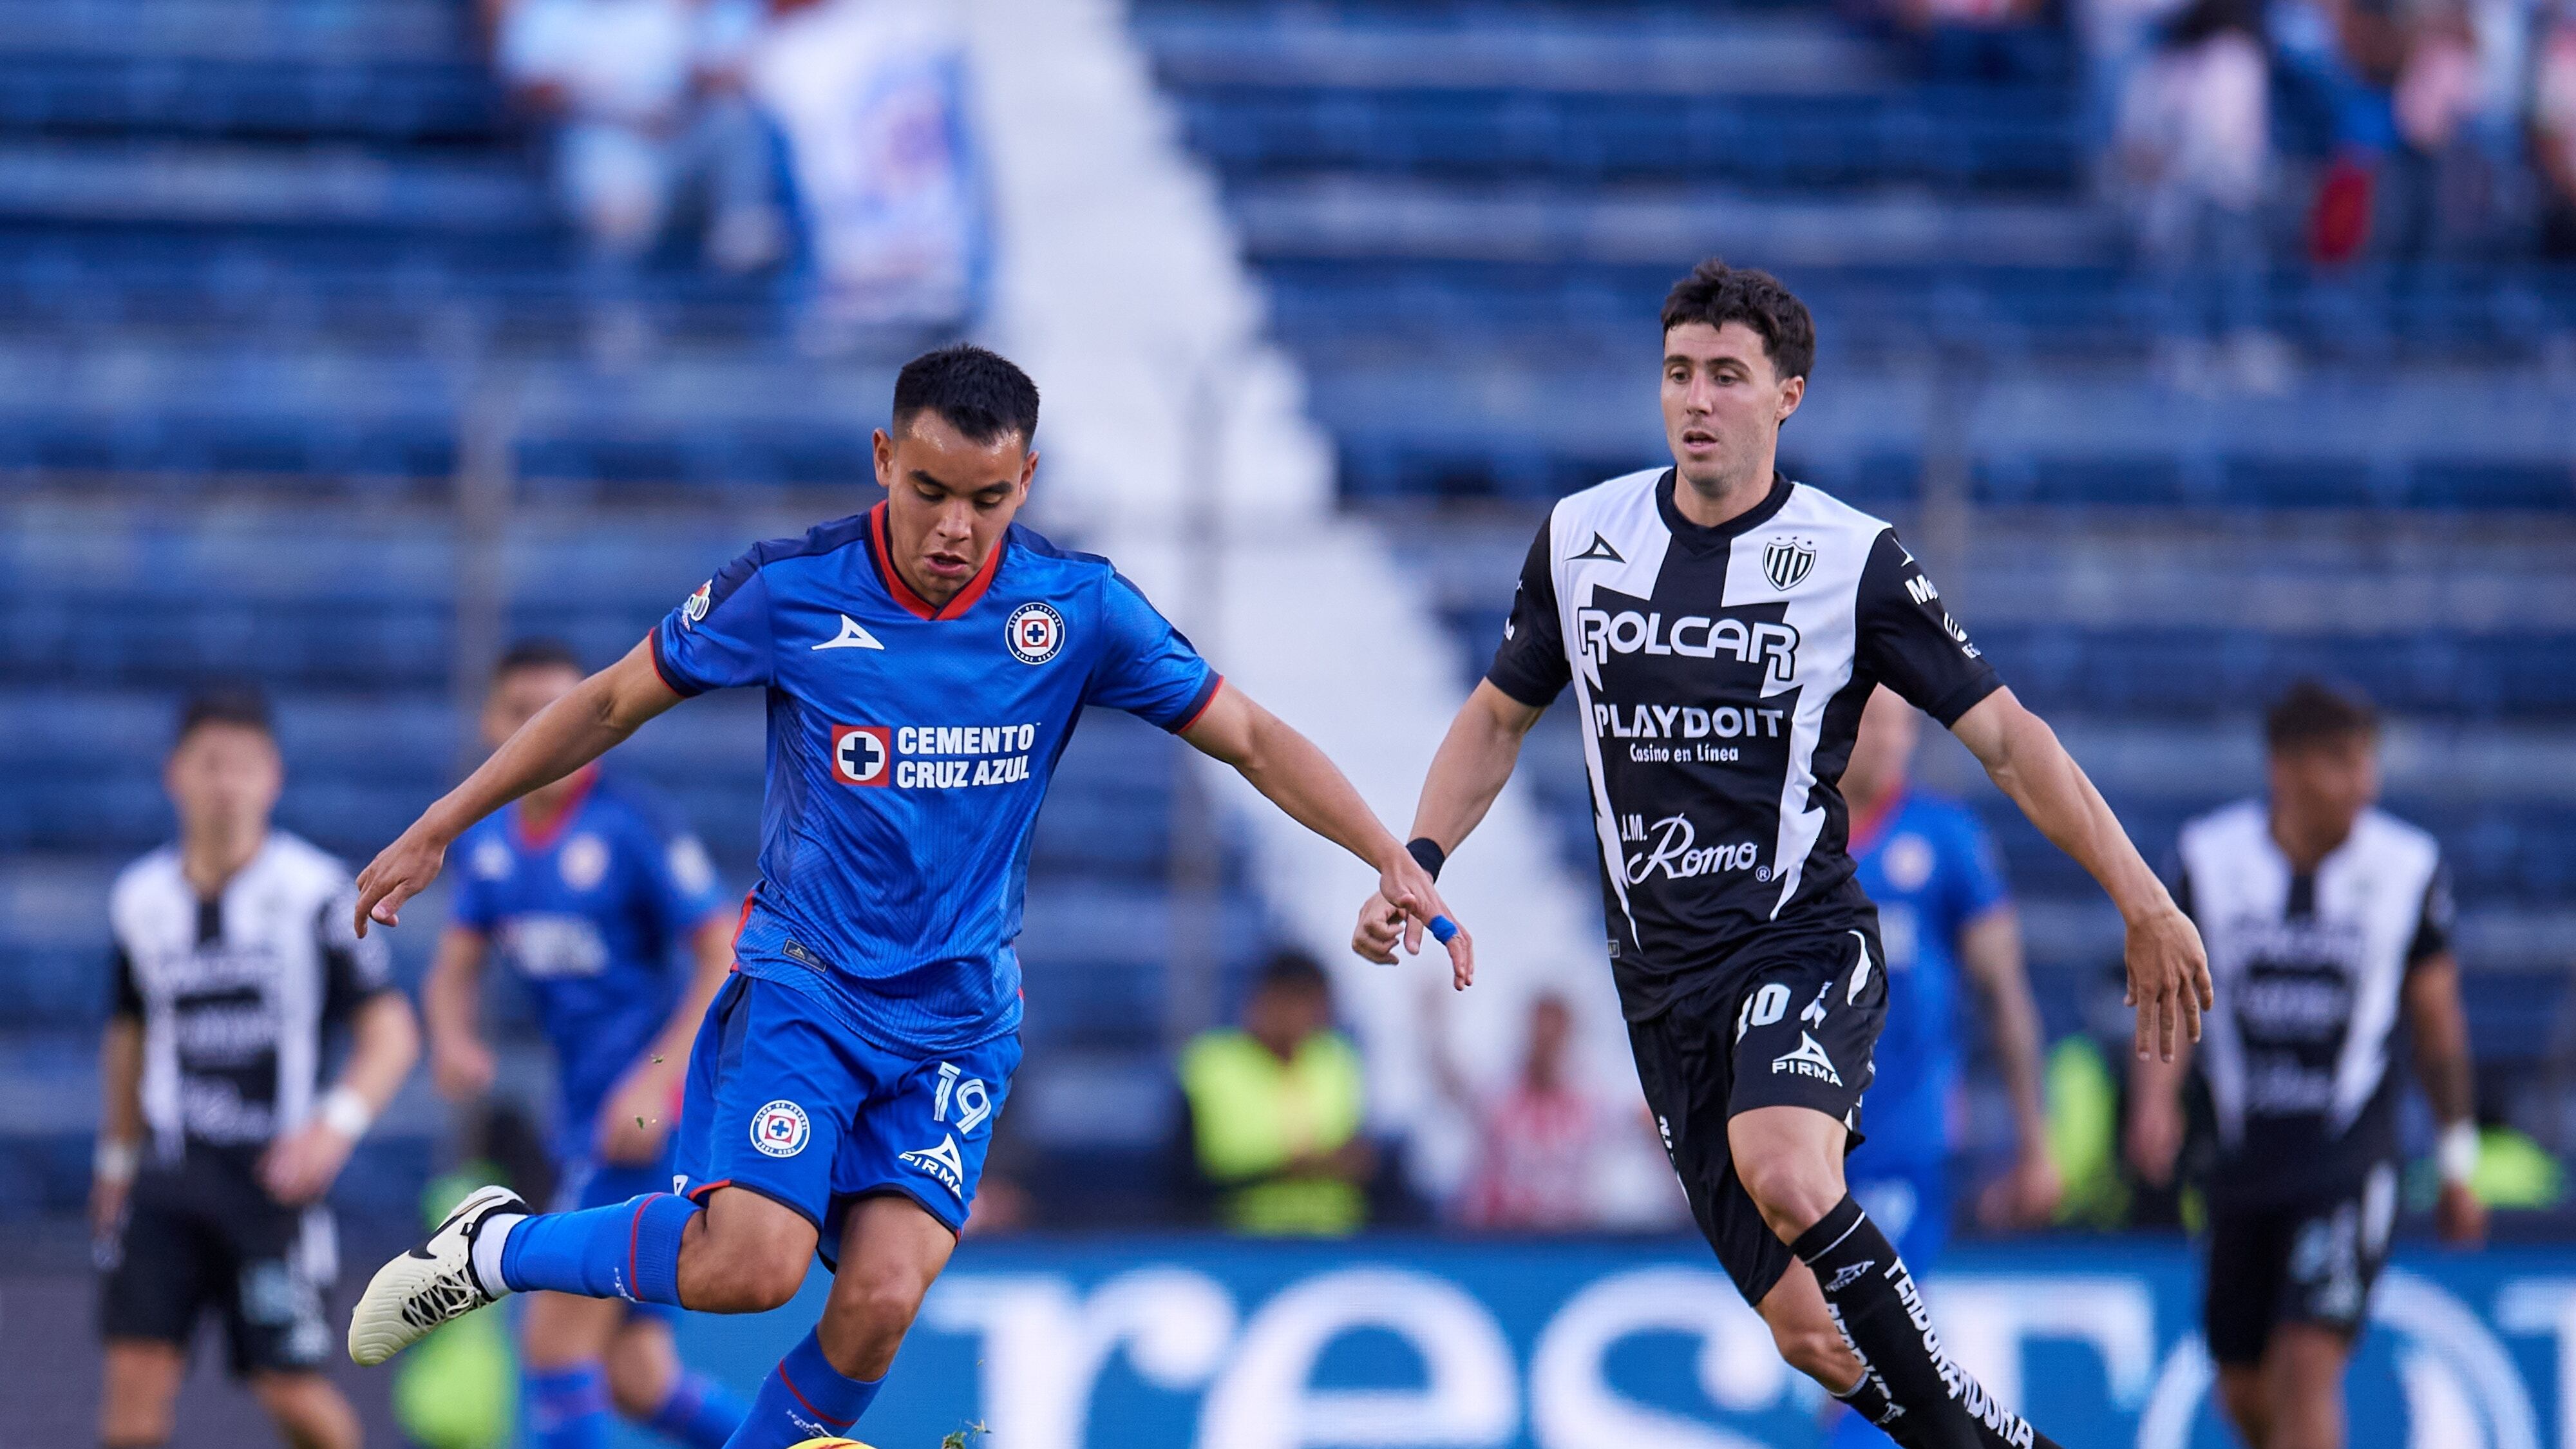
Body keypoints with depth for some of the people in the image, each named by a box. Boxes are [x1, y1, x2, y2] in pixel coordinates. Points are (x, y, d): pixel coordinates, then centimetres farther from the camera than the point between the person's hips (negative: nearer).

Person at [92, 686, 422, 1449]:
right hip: (171, 1173, 3)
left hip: (276, 1177, -3)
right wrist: (117, 1157, 27)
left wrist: (337, 1124, -21)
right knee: (138, 1364, -10)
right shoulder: (141, 899, 6)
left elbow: (390, 1030, -6)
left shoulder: (313, 891, -7)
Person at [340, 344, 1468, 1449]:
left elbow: (1250, 739, 3)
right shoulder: (791, 589, -9)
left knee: (881, 1299, -17)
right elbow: (614, 702, 4)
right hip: (803, 985, -2)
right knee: (749, 1266, -22)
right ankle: (495, 1248, 4)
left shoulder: (1078, 608, -5)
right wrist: (437, 830, 6)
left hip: (959, 1018, 2)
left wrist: (1394, 859, -8)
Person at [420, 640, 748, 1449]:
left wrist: (656, 1082, -21)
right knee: (636, 1380, 8)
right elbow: (455, 968, 13)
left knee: (557, 1336, -12)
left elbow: (726, 957, -13)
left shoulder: (630, 827, -12)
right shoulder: (489, 842, 9)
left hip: (651, 1110, -8)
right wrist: (452, 1039, -10)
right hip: (583, 1110, 8)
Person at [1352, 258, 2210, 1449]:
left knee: (1783, 1176, -35)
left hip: (1806, 939, -4)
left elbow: (2005, 736, -3)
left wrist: (2144, 905, -9)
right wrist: (1416, 862, 5)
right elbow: (1499, 717, 20)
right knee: (1808, 1331, -4)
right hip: (1664, 975, 4)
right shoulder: (1579, 539, 6)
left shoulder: (1855, 562, -5)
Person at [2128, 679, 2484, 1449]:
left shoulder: (2409, 867, -4)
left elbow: (2437, 1021, 6)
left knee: (2308, 1368, -18)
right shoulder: (2210, 856, -3)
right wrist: (2155, 1097, -19)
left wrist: (2459, 1162, 11)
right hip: (2239, 1155, 3)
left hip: (2351, 1161, -3)